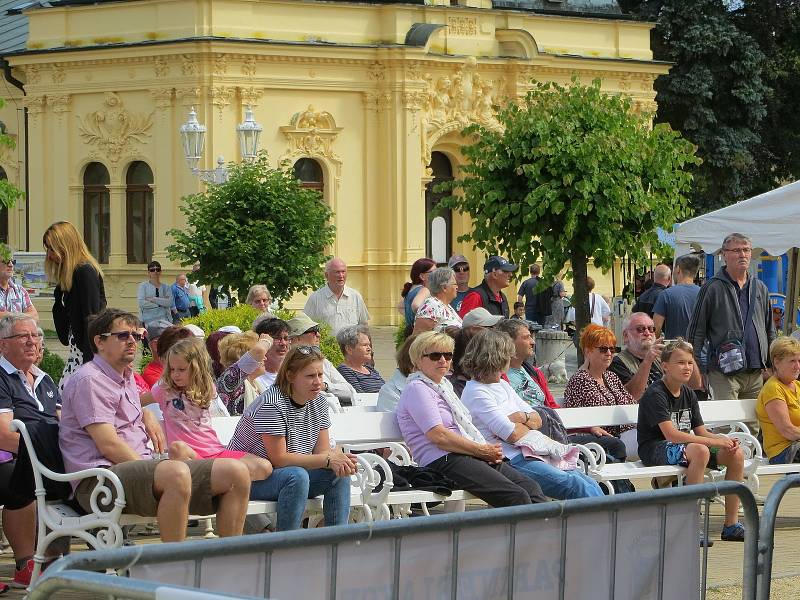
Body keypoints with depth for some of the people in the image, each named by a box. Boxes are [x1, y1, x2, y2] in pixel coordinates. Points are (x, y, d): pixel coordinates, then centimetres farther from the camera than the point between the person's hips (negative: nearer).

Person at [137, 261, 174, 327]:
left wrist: (153, 299, -10)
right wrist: (160, 304, -5)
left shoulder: (166, 287, 14)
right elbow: (141, 303, -7)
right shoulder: (143, 286, 7)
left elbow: (170, 302, -3)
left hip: (163, 320, 2)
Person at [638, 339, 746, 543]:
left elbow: (701, 432, 11)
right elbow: (671, 434, -24)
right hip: (655, 448, -8)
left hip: (683, 446, 8)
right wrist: (715, 442, -23)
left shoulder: (688, 394, 12)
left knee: (736, 454, -6)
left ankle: (731, 525, -1)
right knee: (700, 451, -37)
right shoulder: (655, 394, -14)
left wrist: (725, 440, -12)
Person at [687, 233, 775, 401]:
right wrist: (693, 367, -6)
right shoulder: (712, 288, -2)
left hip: (755, 373, 5)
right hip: (724, 373, -5)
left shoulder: (760, 289, 15)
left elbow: (770, 331, 22)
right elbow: (696, 330, -1)